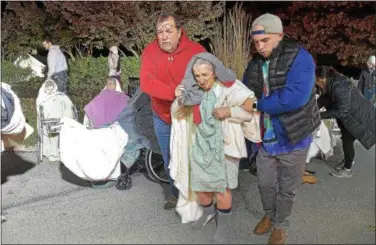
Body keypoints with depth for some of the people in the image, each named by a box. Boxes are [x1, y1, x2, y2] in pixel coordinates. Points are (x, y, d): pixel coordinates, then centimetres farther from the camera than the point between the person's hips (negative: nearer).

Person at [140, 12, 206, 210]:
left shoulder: (196, 51, -16)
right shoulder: (150, 51, -12)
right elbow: (146, 82, -25)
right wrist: (175, 93, -36)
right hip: (162, 118, 3)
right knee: (170, 160, 18)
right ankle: (177, 194, 38)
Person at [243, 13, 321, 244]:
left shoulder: (299, 58, -18)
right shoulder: (255, 64, 1)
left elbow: (295, 97, -31)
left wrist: (259, 104, -20)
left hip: (293, 138, -4)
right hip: (265, 138, 5)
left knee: (287, 189, 14)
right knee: (265, 184, 19)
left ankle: (281, 225, 37)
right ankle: (269, 215, 47)